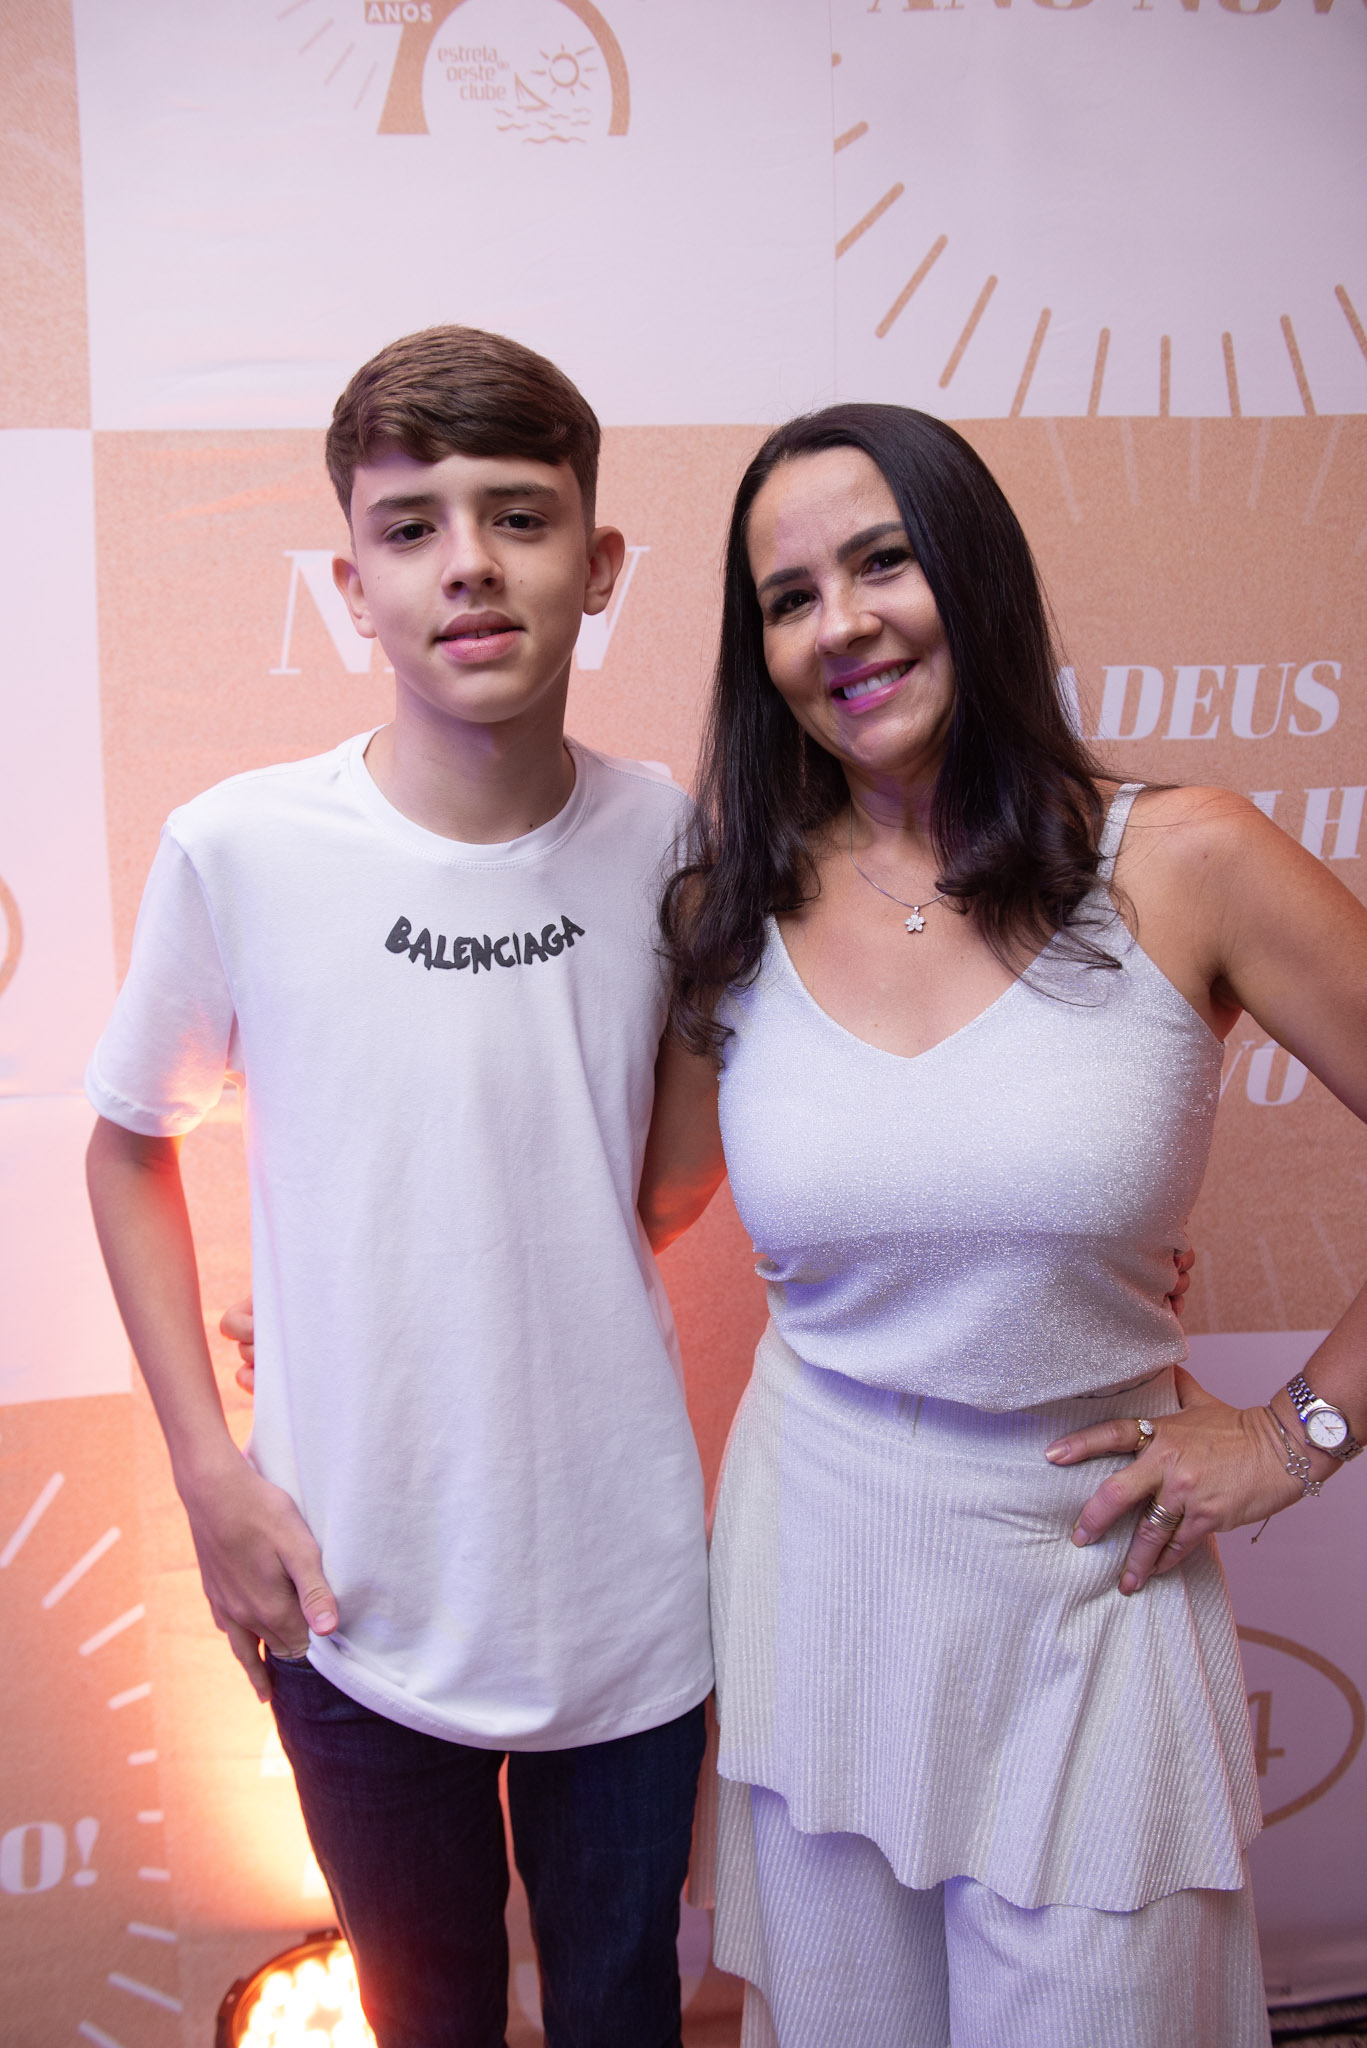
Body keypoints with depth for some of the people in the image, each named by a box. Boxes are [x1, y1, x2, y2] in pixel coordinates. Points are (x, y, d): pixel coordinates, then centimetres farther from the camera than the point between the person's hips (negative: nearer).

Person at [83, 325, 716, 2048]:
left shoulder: (668, 839, -8)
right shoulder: (237, 850, -15)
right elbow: (128, 1145, 1)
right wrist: (209, 1468, -4)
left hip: (631, 1585, 2)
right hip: (355, 1591, -1)